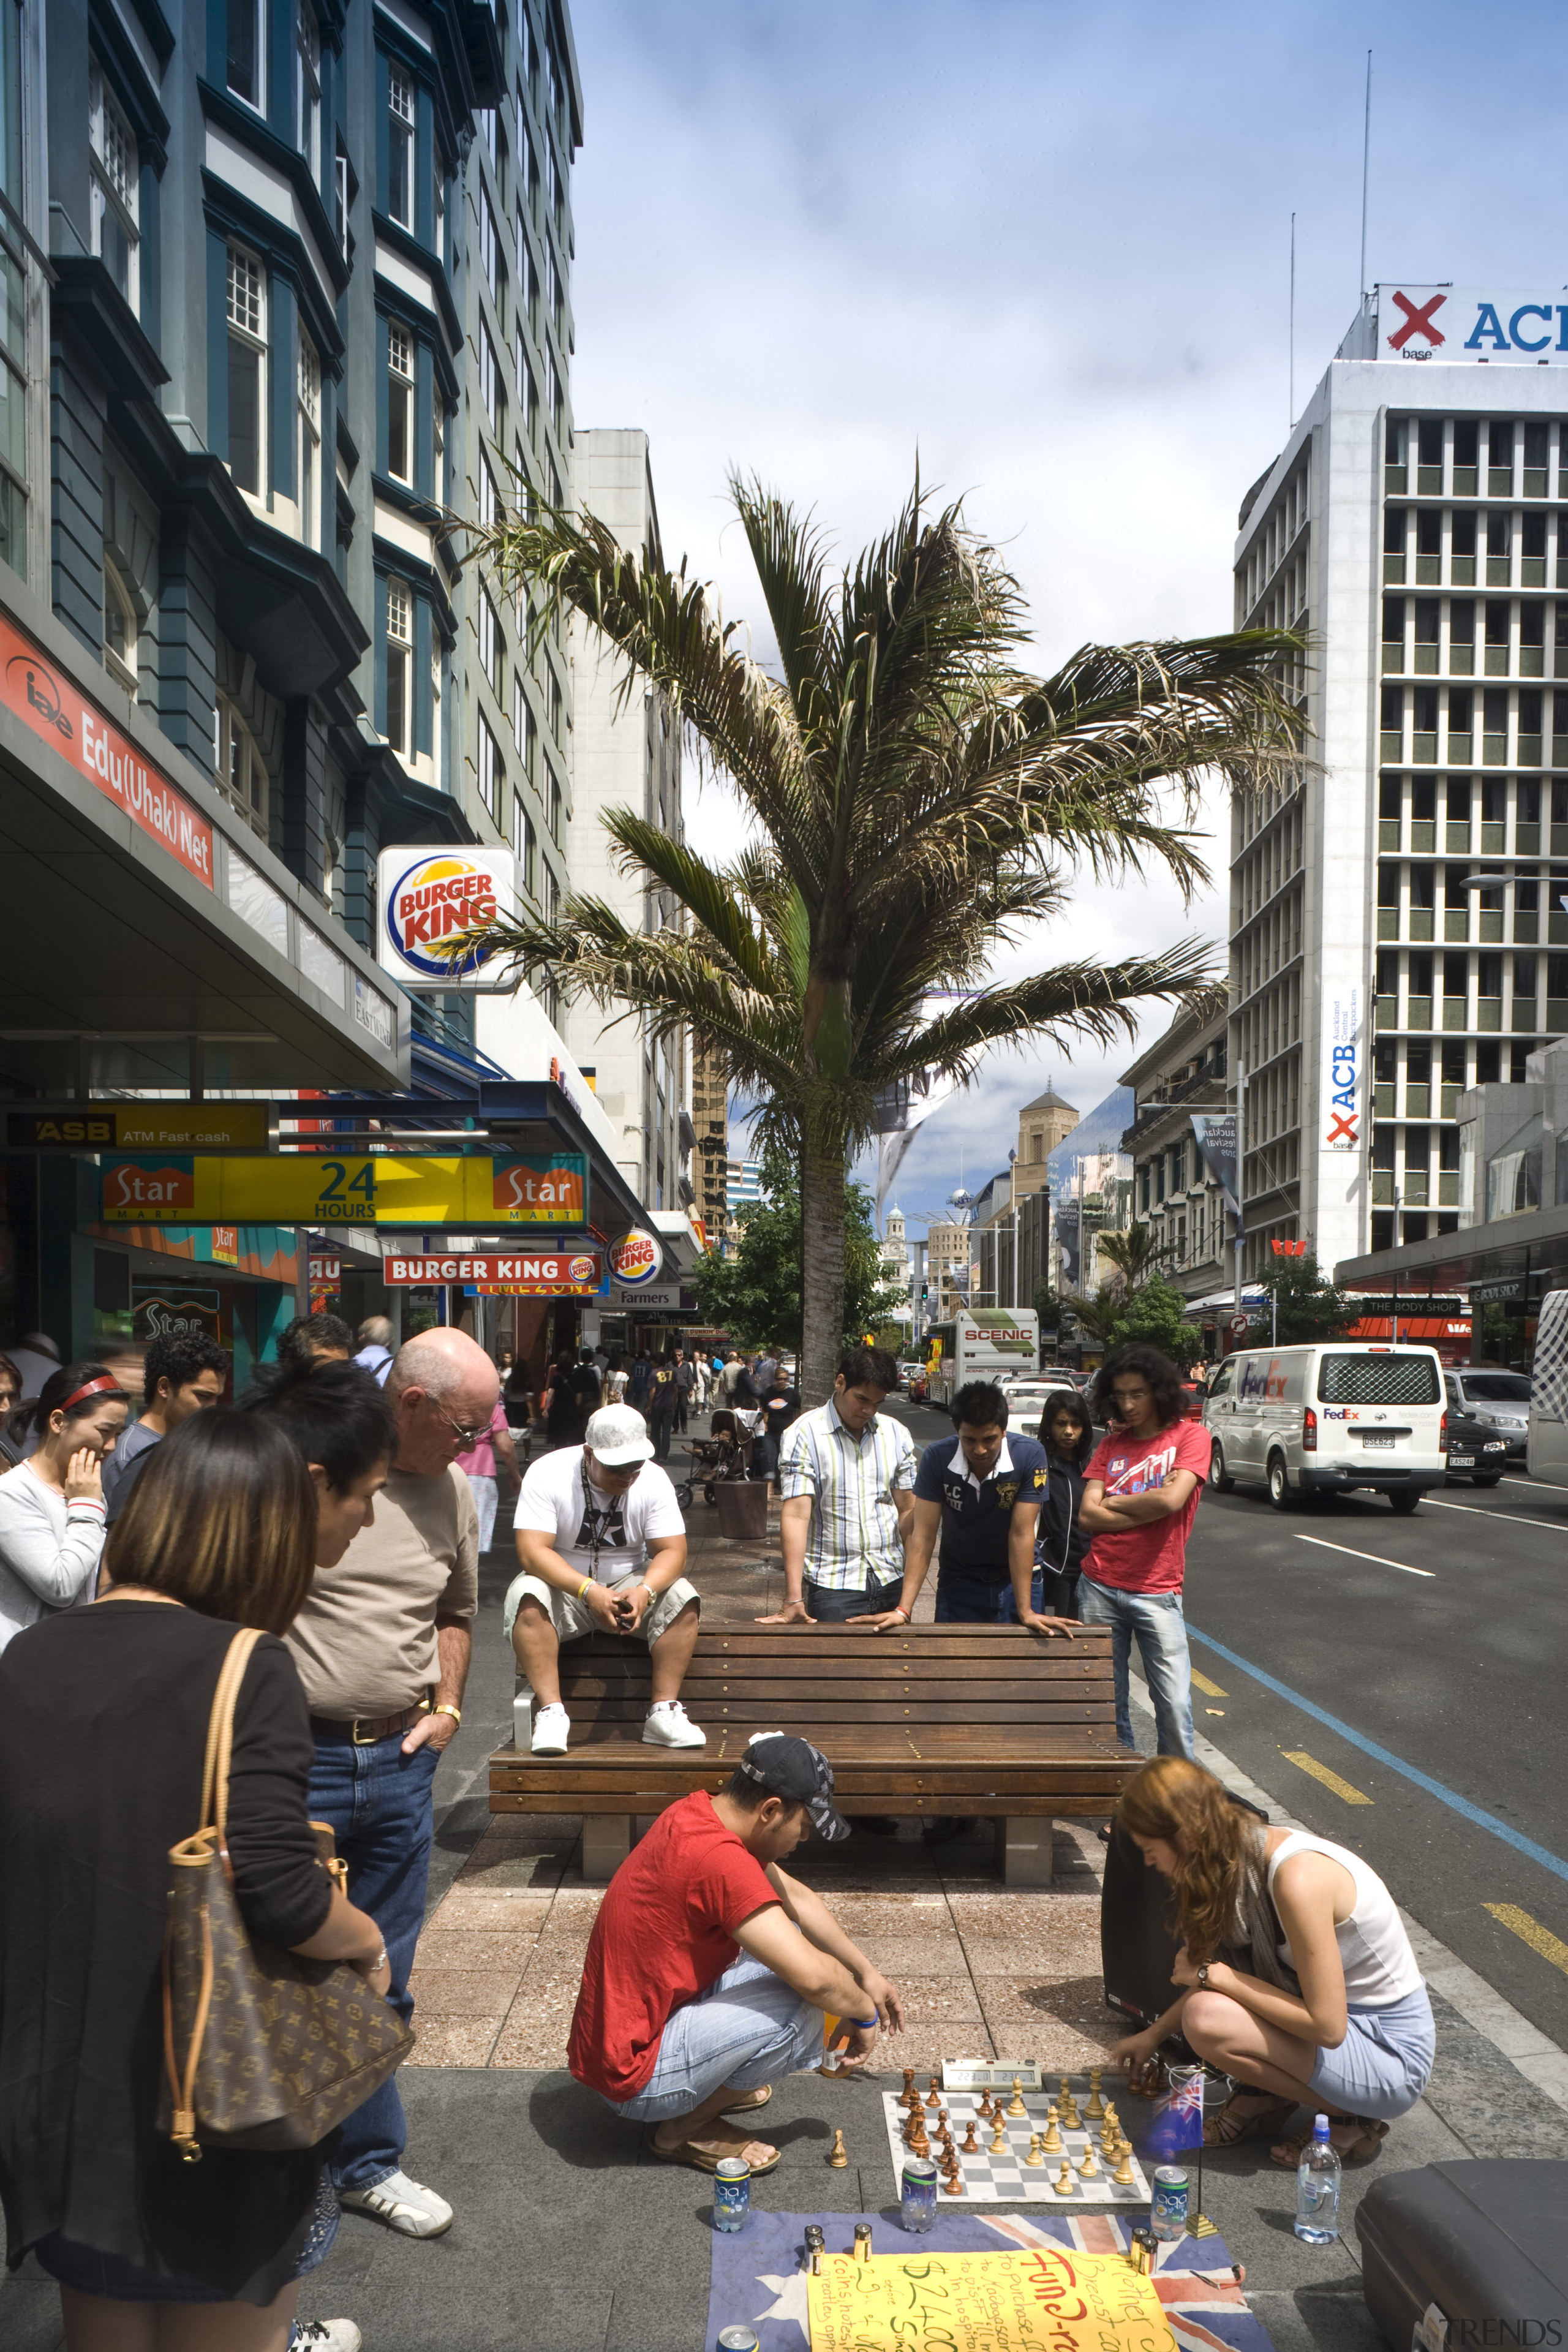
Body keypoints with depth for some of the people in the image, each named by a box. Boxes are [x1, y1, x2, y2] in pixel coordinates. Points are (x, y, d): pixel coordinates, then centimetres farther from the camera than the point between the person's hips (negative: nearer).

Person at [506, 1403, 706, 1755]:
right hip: (563, 1585, -2)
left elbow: (672, 1551, -11)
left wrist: (645, 1591, -33)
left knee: (682, 1598, -24)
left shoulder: (654, 1479, -9)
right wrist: (589, 1591, -38)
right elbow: (531, 1552, -25)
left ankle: (664, 1710, -21)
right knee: (527, 1596, -33)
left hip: (628, 1585, 2)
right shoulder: (548, 1474, -17)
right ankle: (549, 1710, -30)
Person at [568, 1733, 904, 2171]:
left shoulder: (698, 1811, 0)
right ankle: (684, 2128, -1)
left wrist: (866, 1972, 14)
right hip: (632, 2079, -9)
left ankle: (706, 2090, 16)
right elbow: (814, 1978, -30)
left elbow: (795, 1896, 14)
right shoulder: (720, 1859, -29)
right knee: (802, 2003, -19)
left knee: (783, 1947, 12)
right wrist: (865, 2014, -10)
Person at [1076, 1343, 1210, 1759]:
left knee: (1174, 1704, -5)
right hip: (1099, 1587, 3)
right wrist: (1148, 1507, -9)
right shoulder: (1111, 1443, 10)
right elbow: (1088, 1515, 0)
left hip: (1156, 1592, -3)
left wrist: (1115, 1502, -2)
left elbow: (1172, 1499, -16)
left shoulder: (1190, 1436, -1)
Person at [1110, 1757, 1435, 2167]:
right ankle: (1262, 2096, 9)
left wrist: (1215, 1975, -21)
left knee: (1207, 2020, -25)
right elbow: (1220, 1970, 14)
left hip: (1392, 2060, -8)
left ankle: (1349, 2117, -3)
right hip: (1340, 2018, 8)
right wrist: (1154, 2033, 16)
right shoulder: (1241, 1857, -3)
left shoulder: (1298, 1879, -30)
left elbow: (1327, 2027, -27)